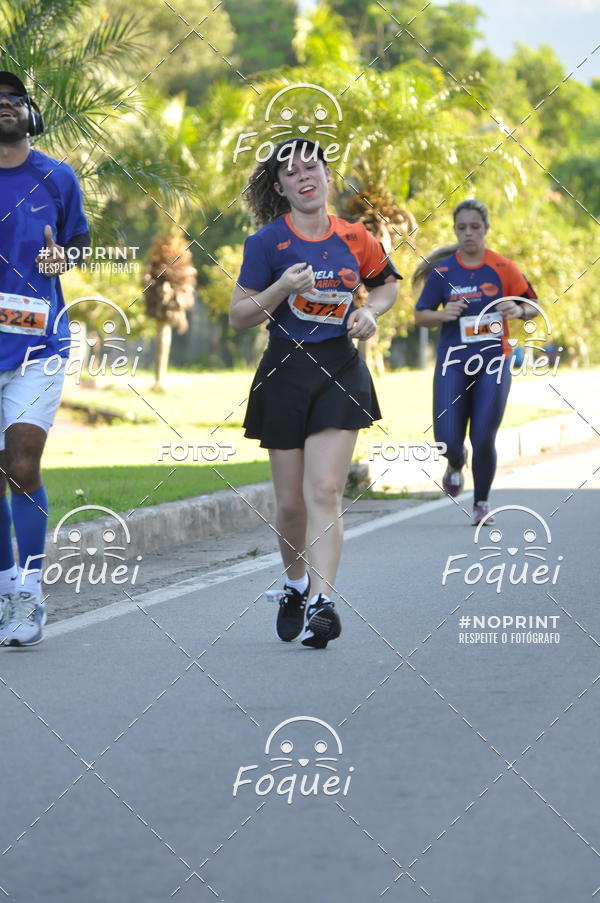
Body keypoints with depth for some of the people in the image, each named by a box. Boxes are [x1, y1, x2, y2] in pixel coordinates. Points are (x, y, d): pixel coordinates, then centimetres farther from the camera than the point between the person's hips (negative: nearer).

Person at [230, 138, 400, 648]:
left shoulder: (355, 239, 4)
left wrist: (370, 311, 1)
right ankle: (295, 585, 32)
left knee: (325, 492, -13)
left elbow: (387, 284, 22)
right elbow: (239, 316, -4)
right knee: (291, 502, 6)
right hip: (284, 372, 0)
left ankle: (321, 603, -18)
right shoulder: (267, 241, -4)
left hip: (340, 371, 0)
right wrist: (280, 289, -21)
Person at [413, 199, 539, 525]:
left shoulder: (502, 269, -1)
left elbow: (533, 307, 6)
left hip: (493, 362, -1)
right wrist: (443, 314, -14)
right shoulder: (442, 272, 1)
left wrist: (519, 310, -17)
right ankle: (456, 464, 30)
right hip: (453, 362, 1)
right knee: (448, 439, -9)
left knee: (483, 440, -5)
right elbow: (420, 315, 7)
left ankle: (481, 504, 17)